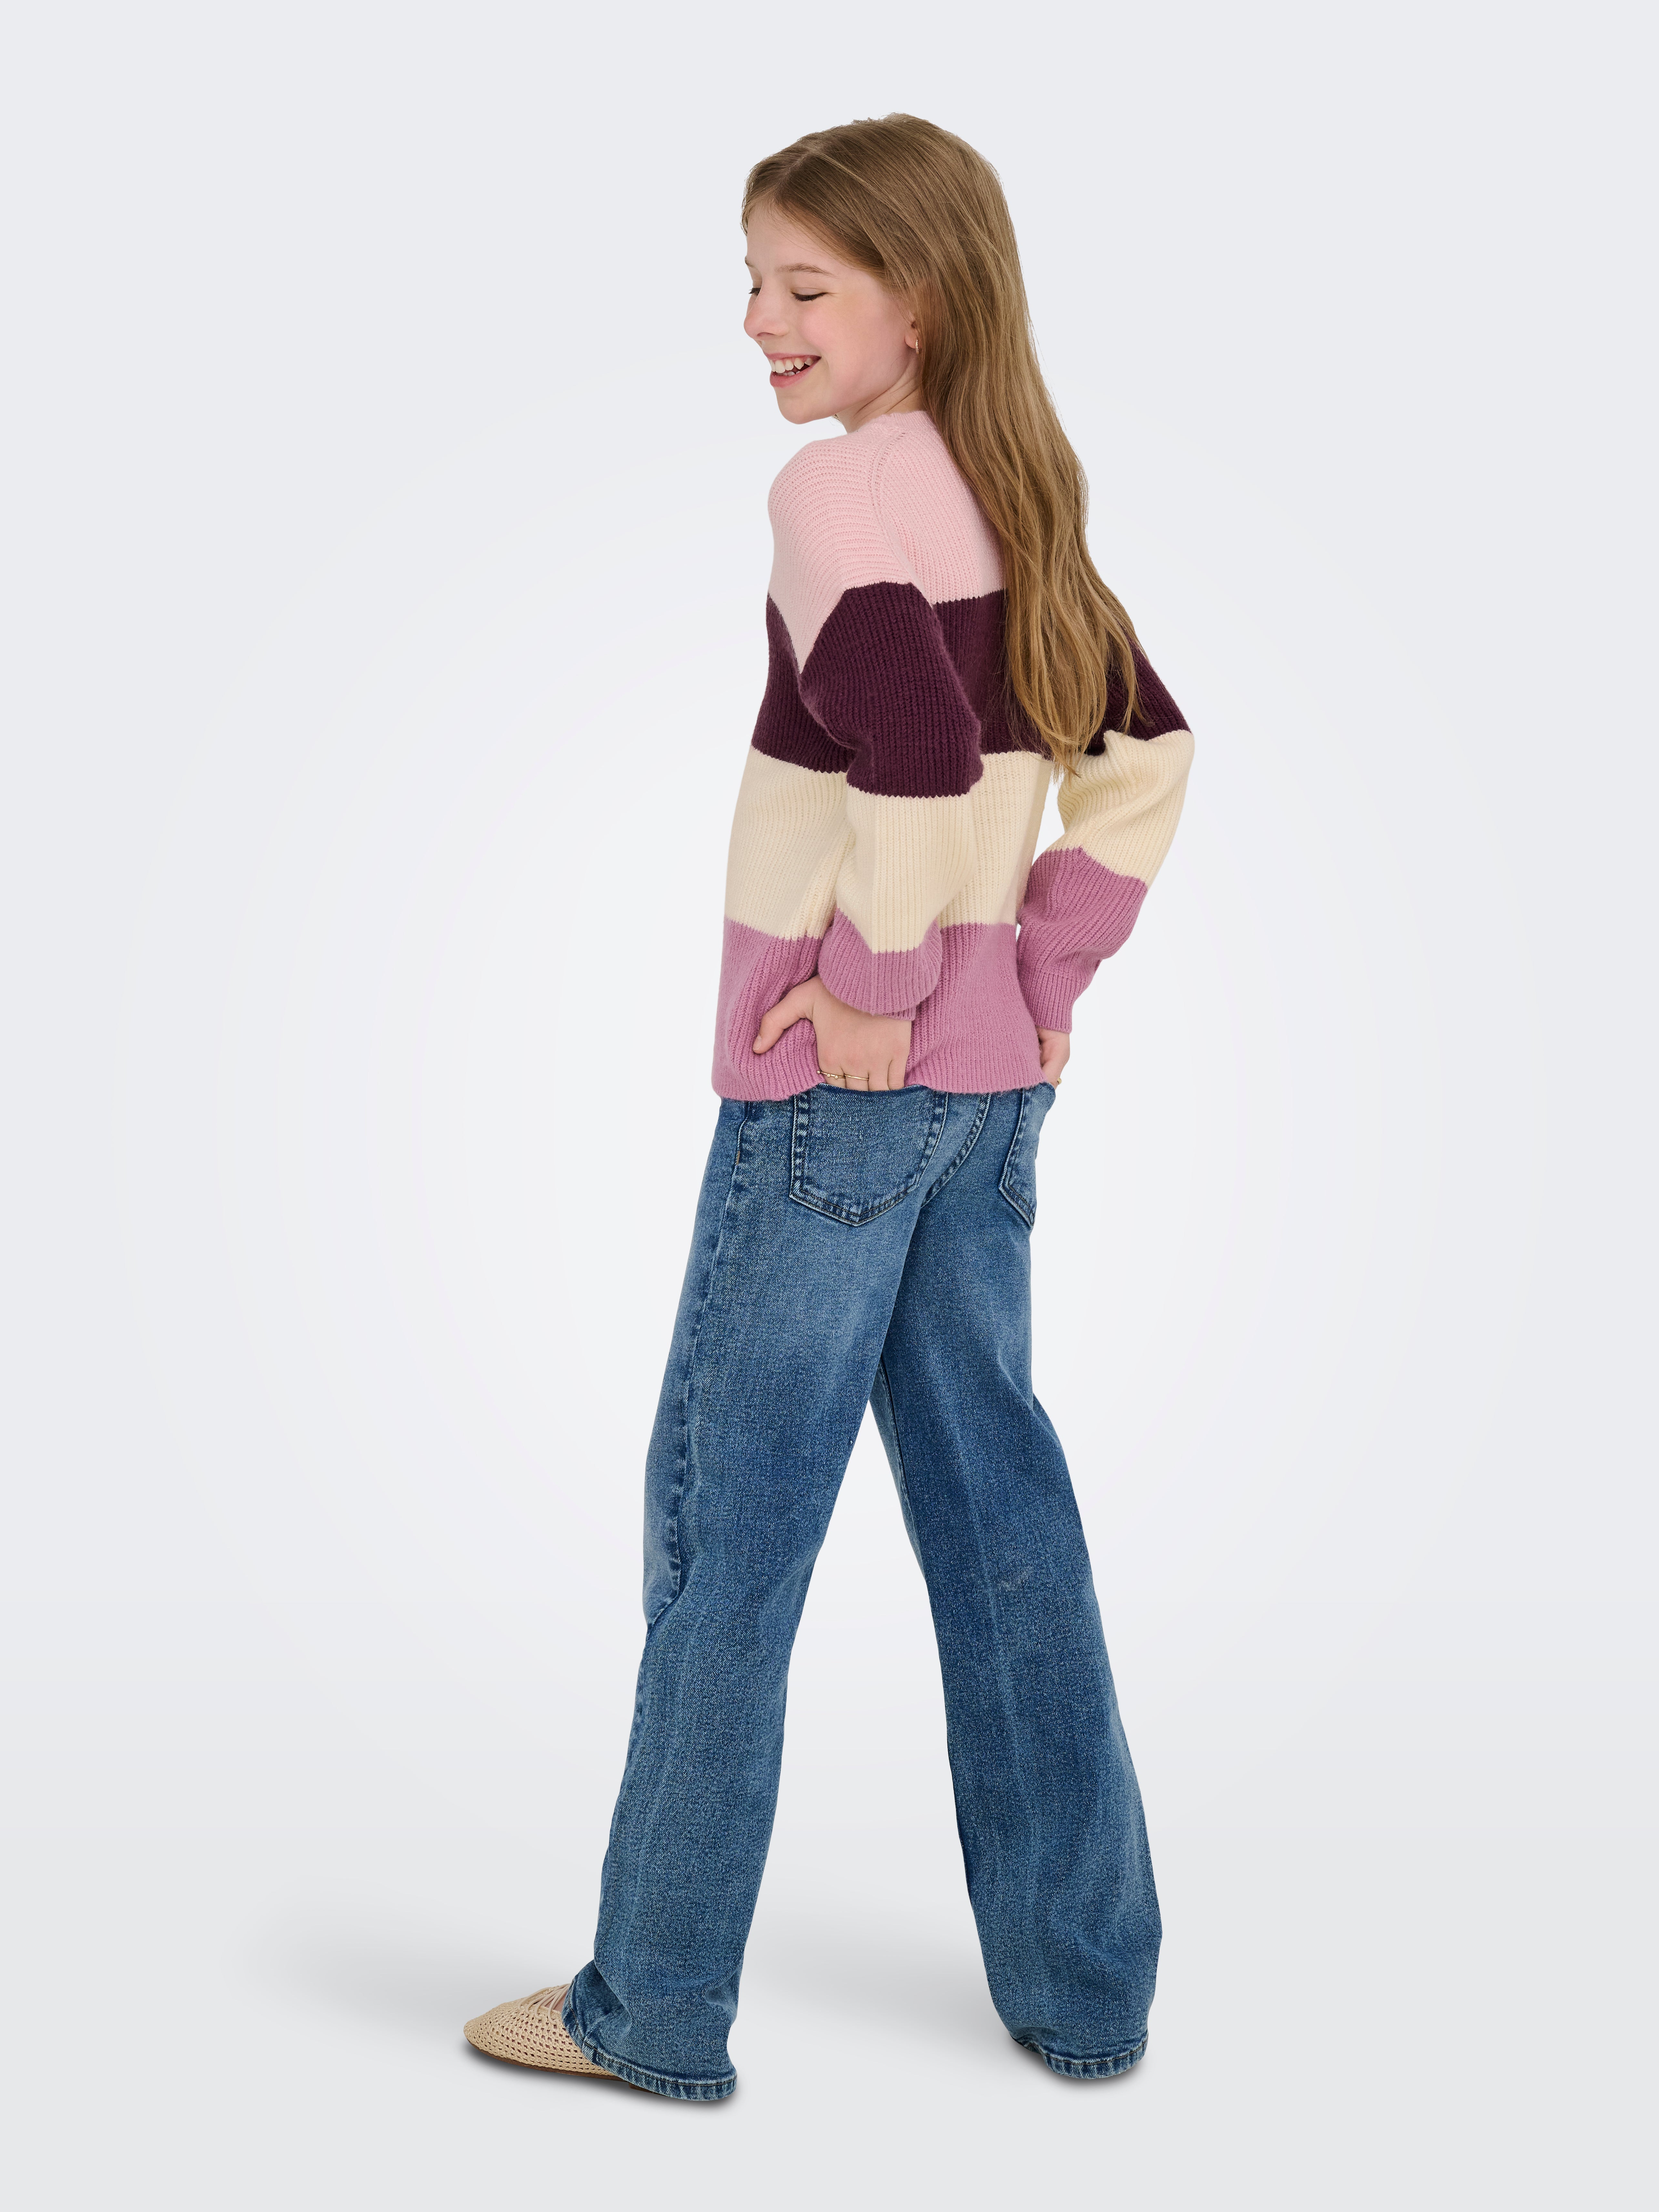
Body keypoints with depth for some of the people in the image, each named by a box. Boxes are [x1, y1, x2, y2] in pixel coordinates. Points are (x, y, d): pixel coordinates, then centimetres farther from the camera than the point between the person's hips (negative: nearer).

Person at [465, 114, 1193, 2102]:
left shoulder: (838, 484, -13)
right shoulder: (1015, 497, 13)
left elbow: (915, 754, -27)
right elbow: (1146, 759, 17)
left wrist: (875, 983, -15)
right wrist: (1047, 974, 13)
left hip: (840, 1081, -8)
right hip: (994, 1081, 8)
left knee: (725, 1512, 2)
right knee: (993, 1495, 13)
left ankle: (653, 2004, 16)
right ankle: (1079, 1987, 24)